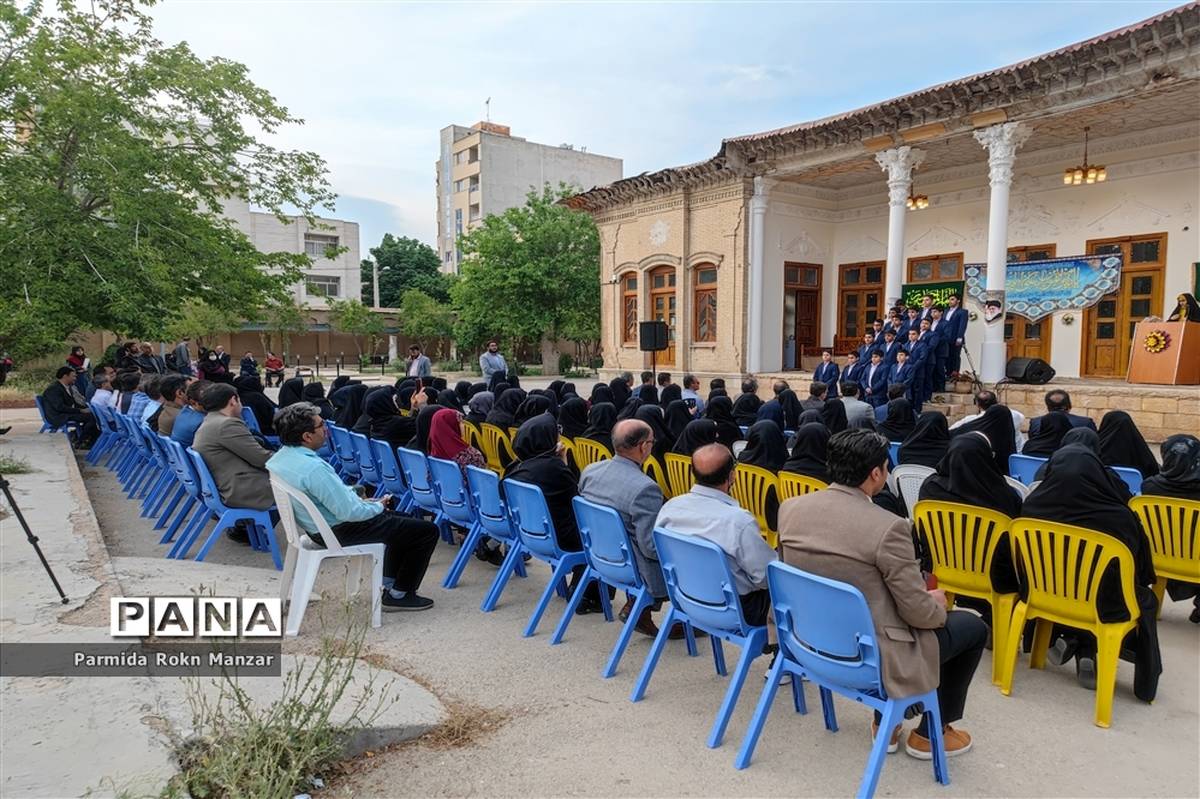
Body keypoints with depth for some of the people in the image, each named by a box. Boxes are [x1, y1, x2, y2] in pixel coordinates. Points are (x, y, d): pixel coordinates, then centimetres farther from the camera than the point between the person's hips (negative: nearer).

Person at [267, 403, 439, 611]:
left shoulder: (279, 457, -2)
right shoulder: (313, 468, -32)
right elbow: (349, 512, -29)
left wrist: (362, 501, 7)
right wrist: (379, 506, -10)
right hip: (340, 532, -10)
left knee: (400, 520, 29)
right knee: (428, 531, -3)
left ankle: (389, 583, 33)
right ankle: (399, 595, 10)